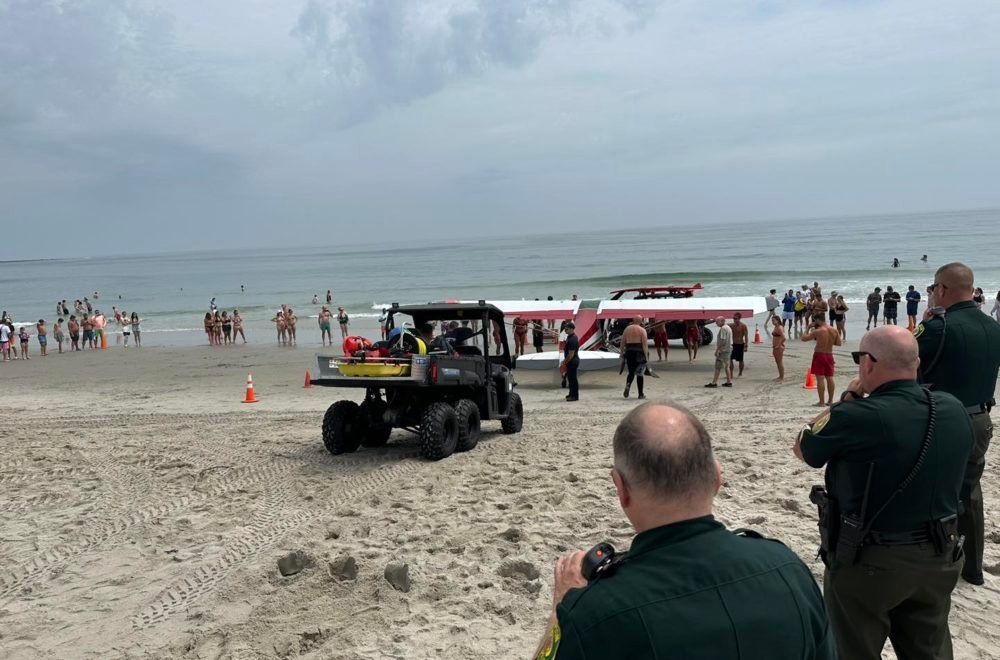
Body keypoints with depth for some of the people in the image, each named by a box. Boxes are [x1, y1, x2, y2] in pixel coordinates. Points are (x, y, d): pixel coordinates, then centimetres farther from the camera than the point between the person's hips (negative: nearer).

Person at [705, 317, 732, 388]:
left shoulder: (723, 328, -17)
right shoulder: (728, 328, 16)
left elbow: (722, 340, -23)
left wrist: (717, 350, -20)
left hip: (723, 351, -10)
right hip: (728, 350, 10)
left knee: (718, 367, -7)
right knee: (727, 366, 13)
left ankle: (714, 383, -6)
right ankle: (729, 382, 14)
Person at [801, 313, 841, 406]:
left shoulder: (818, 331, -15)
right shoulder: (834, 330, 2)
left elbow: (804, 338, -10)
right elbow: (839, 343, 9)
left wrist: (808, 329, 3)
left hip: (819, 355, -6)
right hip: (829, 355, 6)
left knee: (820, 379, -4)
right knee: (829, 378, 11)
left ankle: (821, 402, -5)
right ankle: (830, 400, 17)